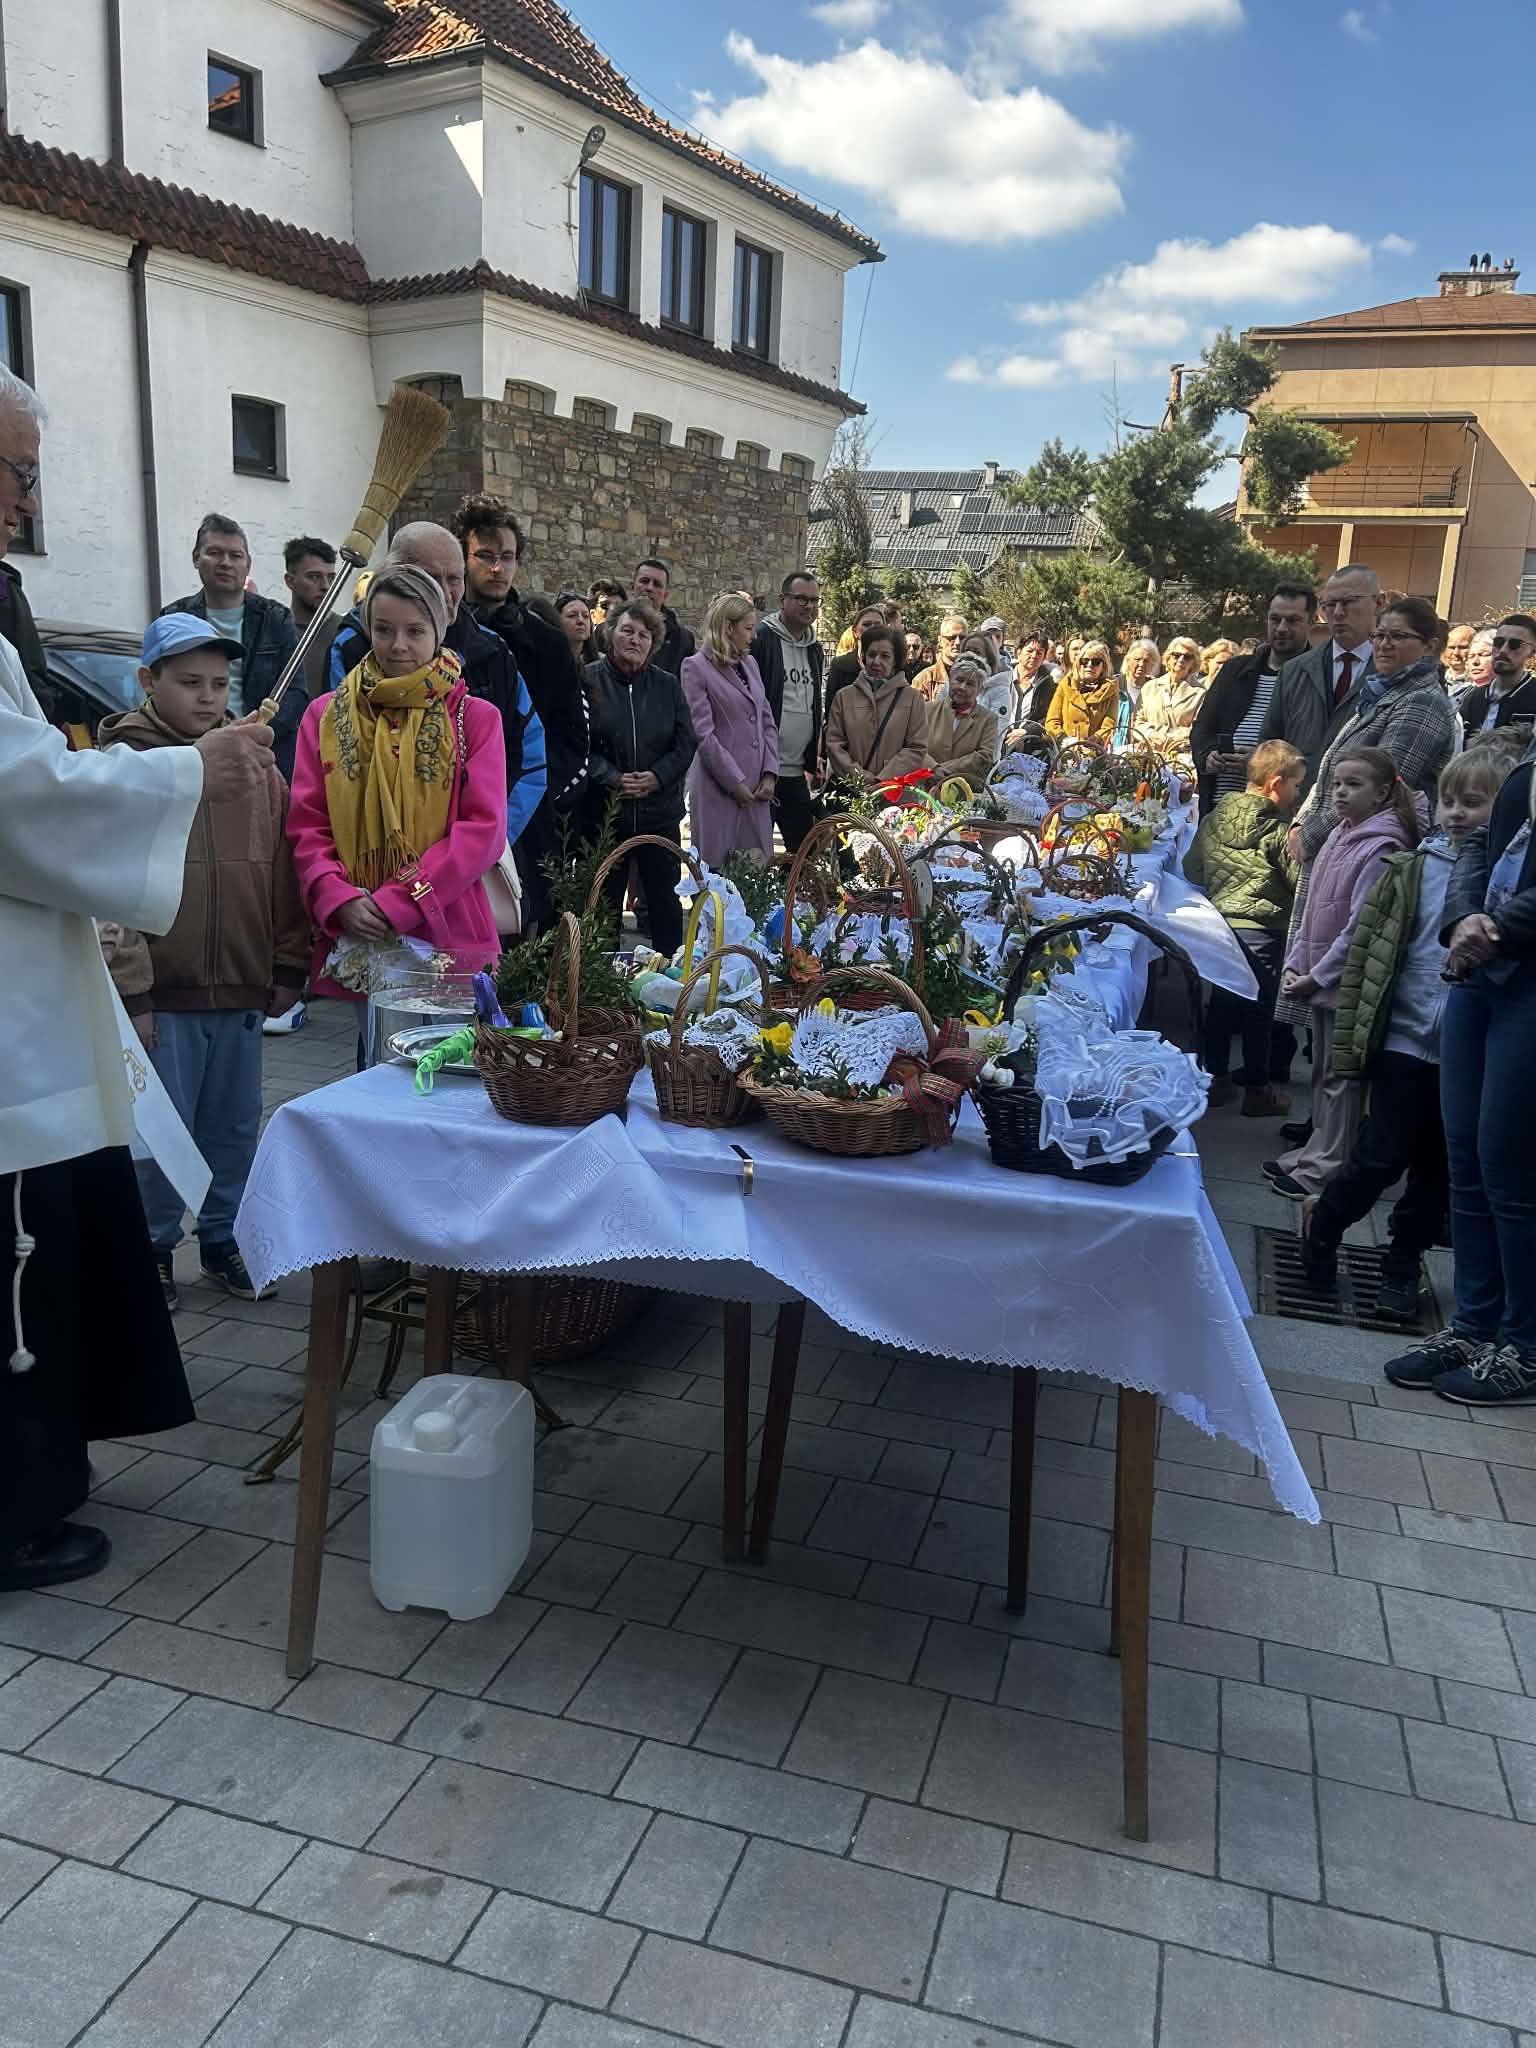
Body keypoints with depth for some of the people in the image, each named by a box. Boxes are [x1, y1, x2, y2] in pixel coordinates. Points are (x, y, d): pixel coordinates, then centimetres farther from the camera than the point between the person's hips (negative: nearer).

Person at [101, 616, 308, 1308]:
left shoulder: (256, 767, 7)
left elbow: (282, 875, 10)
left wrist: (287, 969, 9)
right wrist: (129, 989, -11)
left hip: (242, 991, 4)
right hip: (160, 993, -4)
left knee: (235, 1128, 13)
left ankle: (222, 1239, 29)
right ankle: (152, 1249, 23)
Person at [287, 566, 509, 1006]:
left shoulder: (476, 718, 4)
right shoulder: (326, 716, 10)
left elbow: (483, 829, -5)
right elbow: (306, 825, 6)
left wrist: (397, 904, -14)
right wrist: (339, 901, -13)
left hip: (448, 937, -1)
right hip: (350, 940, 2)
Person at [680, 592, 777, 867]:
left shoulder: (750, 664, 15)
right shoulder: (696, 667, -5)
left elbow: (767, 722, 16)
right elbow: (703, 734, -10)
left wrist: (770, 773, 3)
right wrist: (735, 782, -11)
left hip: (757, 788, 6)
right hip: (718, 789, -6)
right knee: (717, 868, -3)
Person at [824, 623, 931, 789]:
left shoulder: (912, 698, 6)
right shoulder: (844, 696, 10)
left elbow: (916, 748, -1)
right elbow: (834, 744, 5)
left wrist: (882, 780, -12)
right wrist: (859, 777, -9)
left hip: (894, 789, -1)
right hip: (851, 789, 1)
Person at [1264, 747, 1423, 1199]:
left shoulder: (1381, 848, -16)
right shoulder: (1341, 836, 10)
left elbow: (1360, 925, -19)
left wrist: (1317, 975, -16)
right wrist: (1294, 963, 6)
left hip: (1346, 980, -8)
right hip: (1320, 976, 8)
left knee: (1340, 1074, 1)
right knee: (1322, 1069, 17)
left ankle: (1326, 1168, 10)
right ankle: (1317, 1151, 29)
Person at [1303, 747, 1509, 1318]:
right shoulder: (1412, 869, -2)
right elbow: (1364, 949, -2)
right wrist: (1349, 1037, -4)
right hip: (1405, 1037, -1)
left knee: (1438, 1171, 13)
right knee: (1382, 1157, 2)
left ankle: (1401, 1265, 31)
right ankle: (1322, 1225, 28)